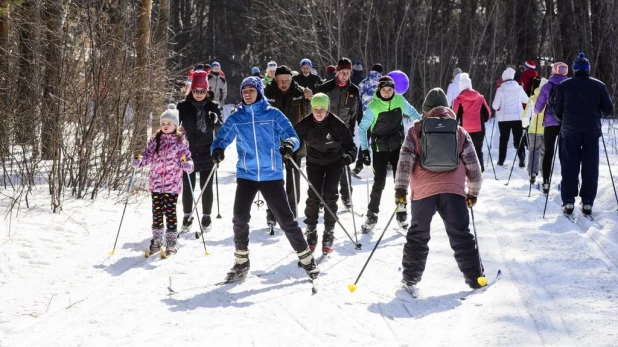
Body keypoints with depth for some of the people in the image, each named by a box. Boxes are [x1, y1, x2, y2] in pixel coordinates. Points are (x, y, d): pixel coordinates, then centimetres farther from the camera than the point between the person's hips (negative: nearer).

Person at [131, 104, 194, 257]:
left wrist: (188, 165, -22)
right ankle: (156, 243, 20)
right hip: (156, 183, 3)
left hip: (172, 184, -3)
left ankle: (171, 245, 8)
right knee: (156, 212, 9)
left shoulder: (181, 141, 0)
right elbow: (148, 155, 6)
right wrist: (139, 161, -14)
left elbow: (187, 158, -1)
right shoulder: (155, 140, 8)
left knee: (170, 213, -1)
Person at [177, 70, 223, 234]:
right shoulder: (183, 106, 0)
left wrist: (216, 121, -22)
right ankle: (187, 216, 21)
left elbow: (221, 129, -1)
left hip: (207, 154, 0)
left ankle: (206, 217, 19)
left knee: (206, 187, 6)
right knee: (187, 186, 8)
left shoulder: (213, 107, 1)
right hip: (188, 152, 0)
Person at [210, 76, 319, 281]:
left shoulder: (273, 114, 0)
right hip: (246, 175, 2)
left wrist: (290, 144, -25)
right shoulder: (235, 118, 6)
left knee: (286, 219, -1)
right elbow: (222, 138, 6)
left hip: (271, 175, -2)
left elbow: (292, 136, -1)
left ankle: (306, 258, 14)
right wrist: (217, 149, -18)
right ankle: (241, 262, 9)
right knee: (240, 218, -10)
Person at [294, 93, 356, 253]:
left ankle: (329, 233, 3)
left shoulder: (336, 124, -22)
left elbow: (350, 144, -18)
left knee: (330, 195, -8)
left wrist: (349, 156, -37)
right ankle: (311, 232, 8)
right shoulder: (305, 124, -16)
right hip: (314, 161, 2)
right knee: (313, 195, -6)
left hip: (334, 162, -2)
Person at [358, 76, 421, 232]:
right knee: (379, 182, -5)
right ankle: (372, 215, 9)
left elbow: (411, 111, 14)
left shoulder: (399, 100, -6)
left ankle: (402, 214, 16)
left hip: (398, 147, 3)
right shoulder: (373, 107, -15)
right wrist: (364, 149, -9)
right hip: (380, 149, -3)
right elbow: (362, 128, -7)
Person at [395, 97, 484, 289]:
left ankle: (411, 276, 15)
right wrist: (473, 192, 24)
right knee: (461, 236, 6)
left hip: (423, 191, 0)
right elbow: (473, 166, 14)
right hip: (453, 190, 0)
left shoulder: (415, 130, 12)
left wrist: (400, 188, 1)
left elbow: (405, 160, 1)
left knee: (418, 234, 13)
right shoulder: (460, 132, 15)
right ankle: (475, 278, 6)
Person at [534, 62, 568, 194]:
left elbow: (538, 108, -1)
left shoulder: (547, 87, -3)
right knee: (564, 153, 11)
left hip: (550, 124, -1)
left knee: (548, 153, 5)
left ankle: (546, 183, -1)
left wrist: (537, 111, 21)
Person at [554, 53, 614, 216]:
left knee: (570, 167, 5)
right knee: (590, 167, 5)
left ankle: (568, 201, -2)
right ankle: (587, 202, 2)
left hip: (570, 131, 0)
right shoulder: (599, 86, 1)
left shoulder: (564, 86, -1)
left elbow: (557, 110, 2)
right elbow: (609, 110, 3)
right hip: (592, 131, 0)